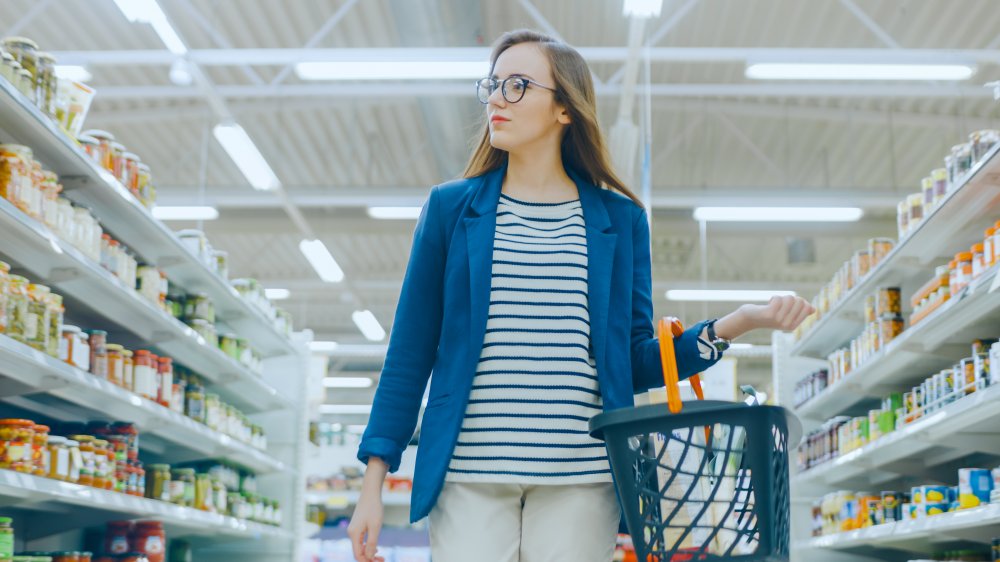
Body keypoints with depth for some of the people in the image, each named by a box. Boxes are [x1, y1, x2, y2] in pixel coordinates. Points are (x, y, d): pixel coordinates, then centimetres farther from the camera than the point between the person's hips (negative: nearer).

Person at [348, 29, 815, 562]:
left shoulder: (618, 219, 9)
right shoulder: (450, 208, 8)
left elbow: (636, 362, 10)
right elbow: (410, 352, 7)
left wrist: (736, 324, -4)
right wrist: (373, 482, 2)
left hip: (581, 478, 1)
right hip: (468, 474, 0)